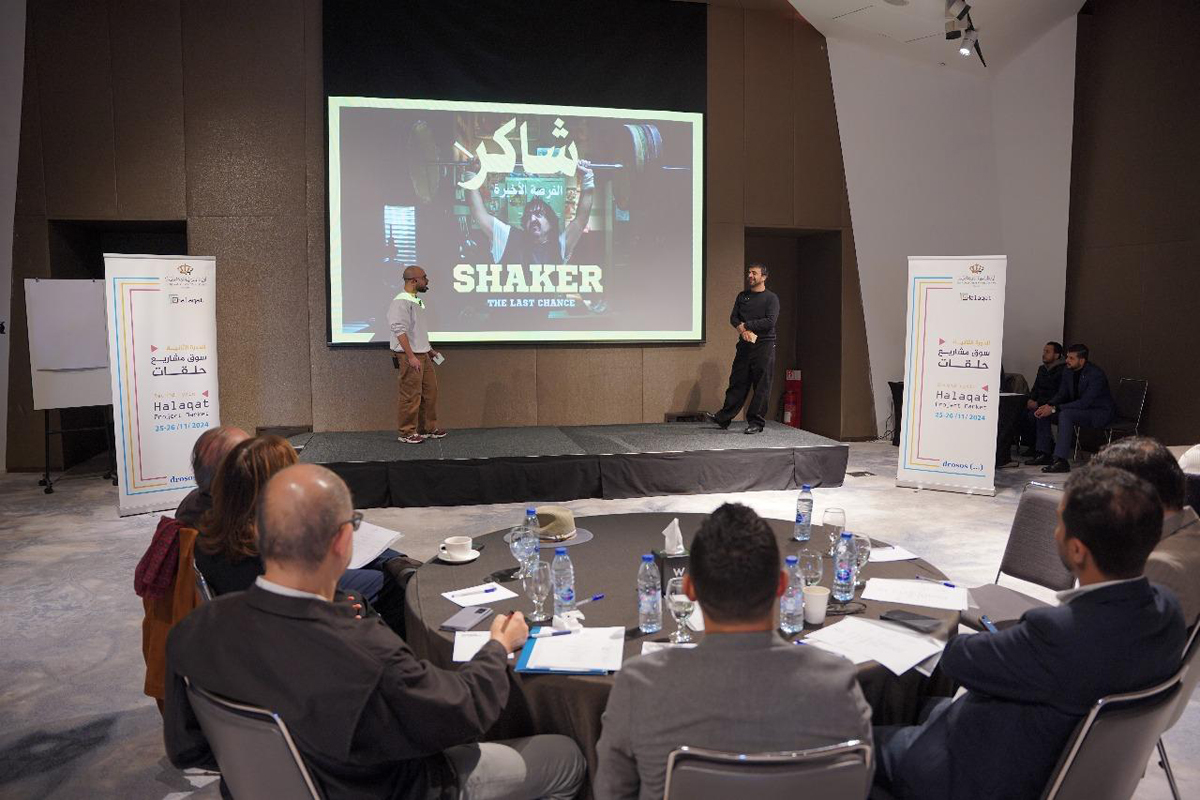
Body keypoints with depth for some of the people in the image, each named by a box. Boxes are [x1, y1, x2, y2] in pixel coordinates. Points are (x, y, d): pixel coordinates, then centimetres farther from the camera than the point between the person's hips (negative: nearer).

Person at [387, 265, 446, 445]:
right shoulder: (401, 302, -15)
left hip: (423, 355, 10)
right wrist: (411, 357, -27)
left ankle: (428, 429, 25)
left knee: (430, 391, 14)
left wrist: (429, 350, 25)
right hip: (409, 357, -10)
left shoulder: (417, 301, 15)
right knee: (411, 396, -4)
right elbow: (400, 331, -23)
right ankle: (407, 433, 6)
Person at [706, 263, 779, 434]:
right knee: (737, 383, 8)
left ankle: (756, 423, 5)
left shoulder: (771, 298, -2)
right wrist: (744, 331, -12)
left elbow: (770, 322, -13)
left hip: (764, 345, -4)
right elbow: (733, 318, 8)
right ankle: (724, 418, 14)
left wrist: (745, 325, -10)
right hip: (744, 345, 4)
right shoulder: (742, 296, 14)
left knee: (761, 386, -1)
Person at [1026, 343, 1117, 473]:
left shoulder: (1096, 374, -24)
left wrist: (1054, 409, -32)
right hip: (1080, 409, 9)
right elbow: (1061, 394, 7)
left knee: (1065, 414, -36)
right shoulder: (1068, 371, 1)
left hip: (1101, 412, -9)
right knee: (1042, 412, -3)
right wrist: (1048, 405, -16)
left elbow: (1085, 402, -30)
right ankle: (1044, 454, 2)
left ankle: (1061, 461, -39)